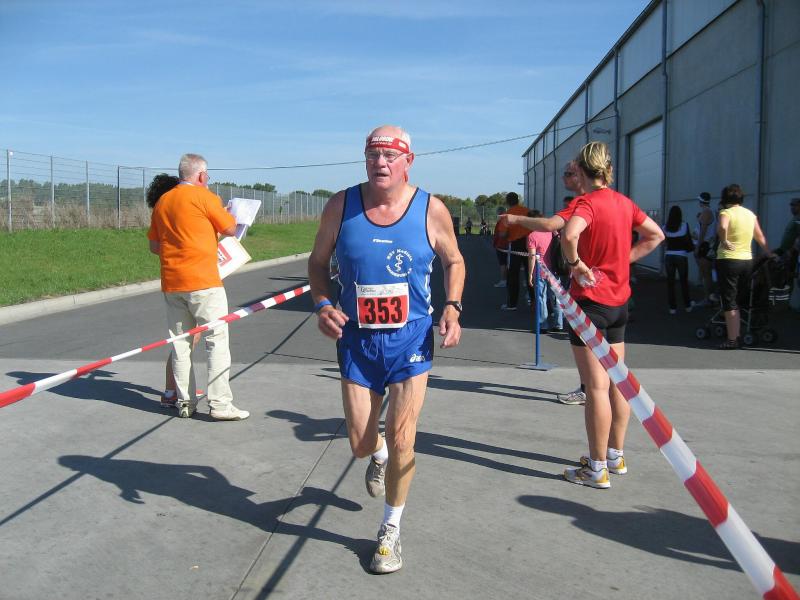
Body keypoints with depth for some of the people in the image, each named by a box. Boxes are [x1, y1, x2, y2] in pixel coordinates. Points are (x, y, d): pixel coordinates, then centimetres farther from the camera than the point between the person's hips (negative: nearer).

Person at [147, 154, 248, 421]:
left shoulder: (162, 201, 13)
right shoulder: (203, 196, -6)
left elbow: (154, 245, 17)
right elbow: (230, 228, -1)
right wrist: (228, 213, 18)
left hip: (171, 284, 7)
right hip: (203, 281, -6)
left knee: (181, 343, 10)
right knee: (217, 339, -2)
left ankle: (185, 402, 13)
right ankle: (220, 403, -5)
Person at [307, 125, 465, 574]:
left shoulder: (431, 210, -7)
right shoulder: (341, 205, -5)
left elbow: (453, 261, 9)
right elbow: (318, 262, 6)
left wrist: (452, 306, -7)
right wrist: (323, 304, -12)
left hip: (411, 338, -1)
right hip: (356, 339, 1)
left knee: (401, 439, -1)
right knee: (360, 444, 7)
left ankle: (391, 531, 23)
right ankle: (378, 454, 49)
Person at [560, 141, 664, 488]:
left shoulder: (588, 203, -15)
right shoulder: (624, 202, 7)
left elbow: (569, 235, -36)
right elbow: (656, 235, 19)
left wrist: (576, 263, -19)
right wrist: (624, 258, 13)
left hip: (590, 300, -8)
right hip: (619, 301, 8)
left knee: (596, 387, -2)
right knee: (616, 381, 16)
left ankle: (597, 470, 7)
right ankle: (616, 456, 29)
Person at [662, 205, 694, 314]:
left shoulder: (665, 227, -2)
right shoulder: (684, 226, -7)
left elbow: (664, 241, 7)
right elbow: (689, 241, -3)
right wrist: (692, 248, 17)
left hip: (669, 256, 1)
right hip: (681, 256, -1)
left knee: (670, 282, 6)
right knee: (684, 281, 12)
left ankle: (672, 307, 5)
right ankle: (687, 306, 20)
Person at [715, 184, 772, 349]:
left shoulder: (726, 212, -10)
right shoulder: (751, 214, 10)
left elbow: (722, 227, -33)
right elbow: (760, 237, 19)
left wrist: (724, 241, -17)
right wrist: (769, 254, 30)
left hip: (728, 260, -6)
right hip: (747, 261, 6)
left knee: (729, 303, -2)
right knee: (741, 300, 16)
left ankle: (732, 340, -2)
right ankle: (739, 336, 20)